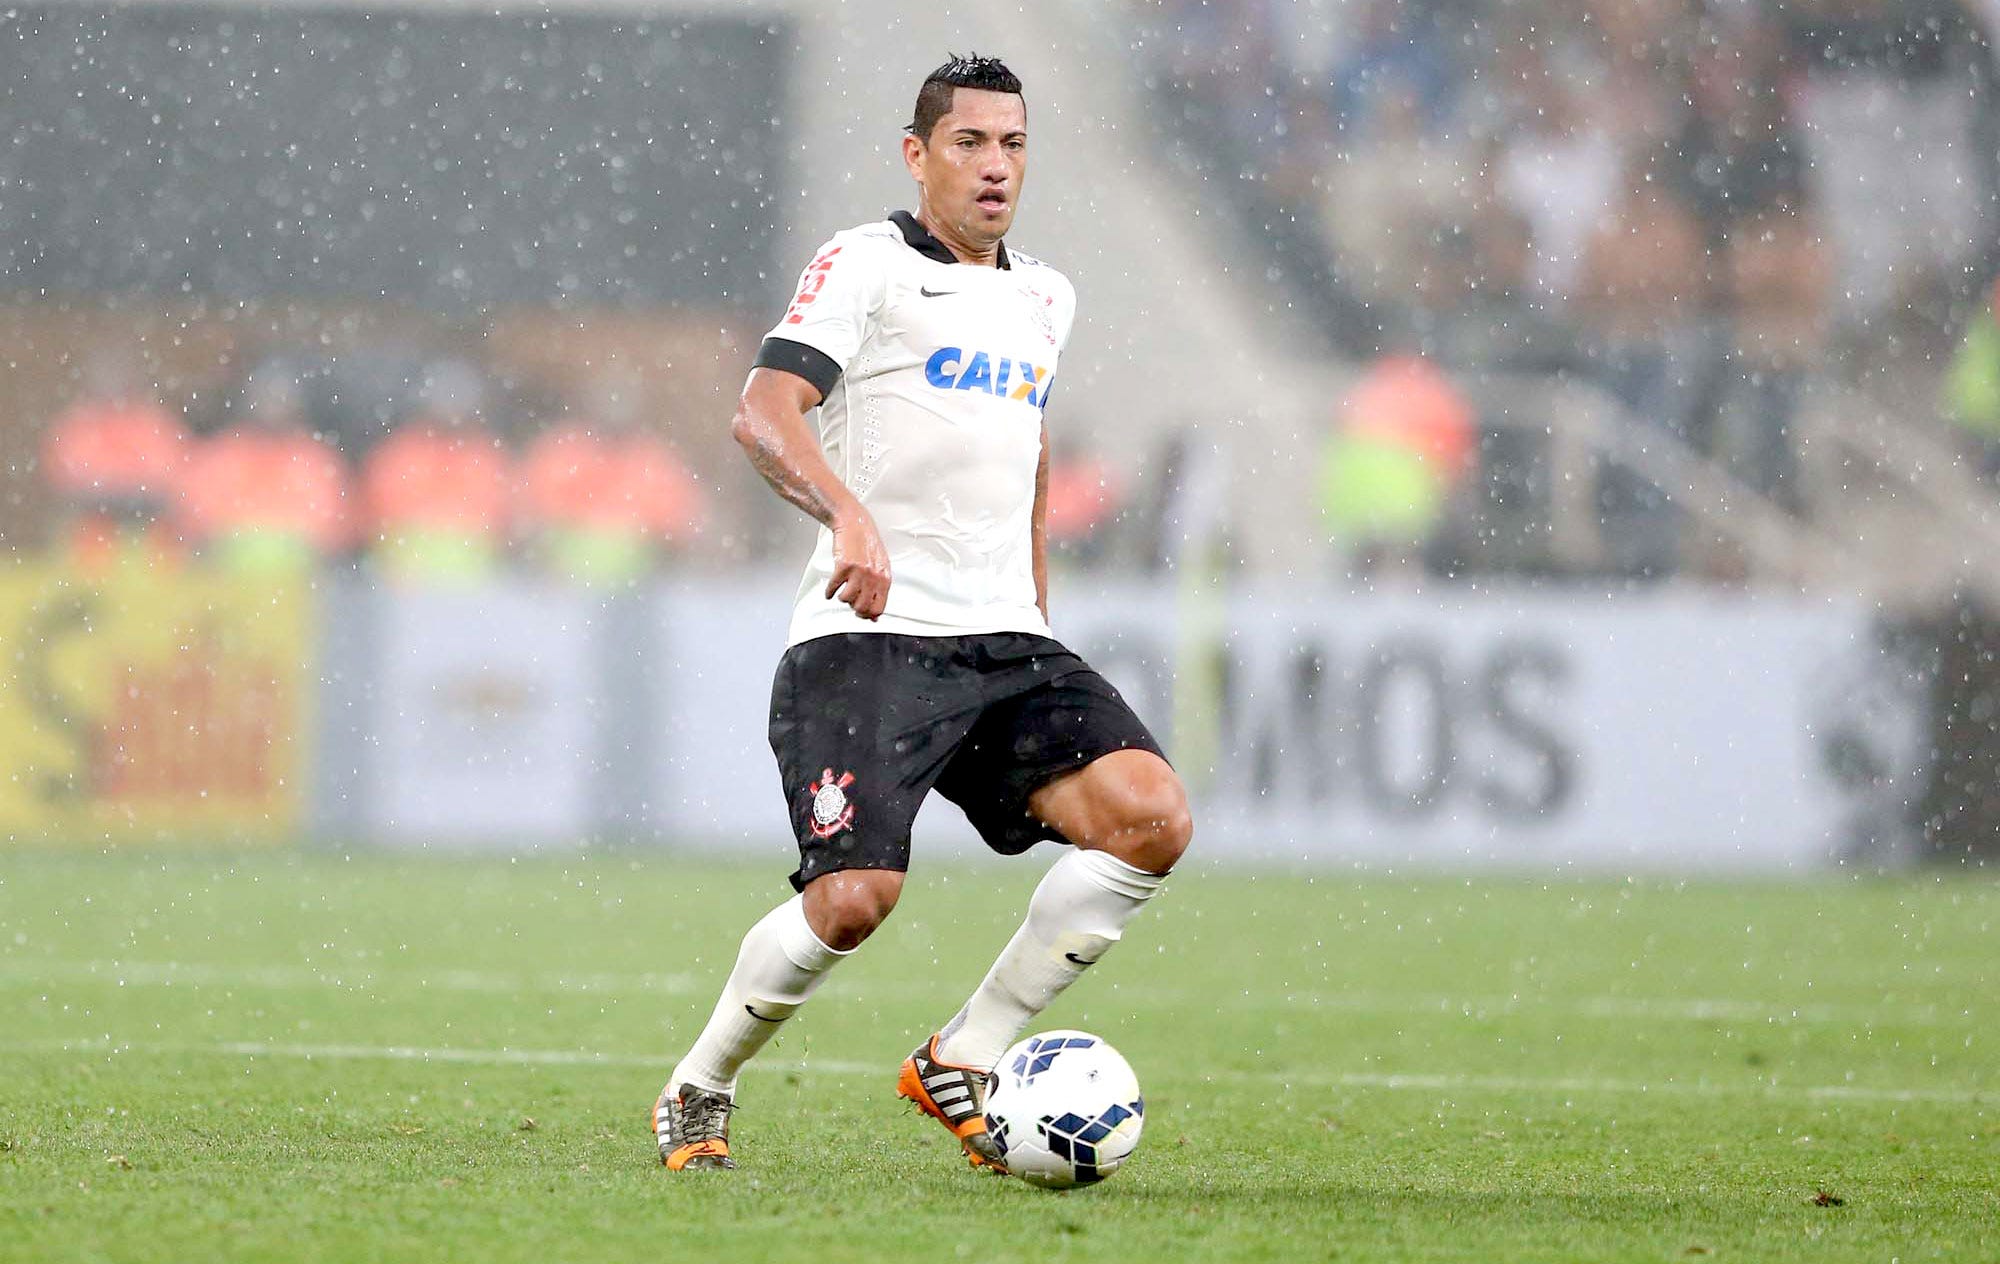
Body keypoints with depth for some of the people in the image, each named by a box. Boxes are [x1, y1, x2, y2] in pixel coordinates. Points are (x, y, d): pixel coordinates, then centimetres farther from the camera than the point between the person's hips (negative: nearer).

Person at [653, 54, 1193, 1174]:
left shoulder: (1044, 299, 19)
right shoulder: (868, 265, -3)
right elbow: (764, 414, -17)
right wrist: (849, 513, -35)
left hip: (1007, 648, 6)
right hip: (866, 636, -6)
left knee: (1153, 816, -15)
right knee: (857, 895, -20)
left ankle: (963, 1063, -3)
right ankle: (699, 1091, 8)